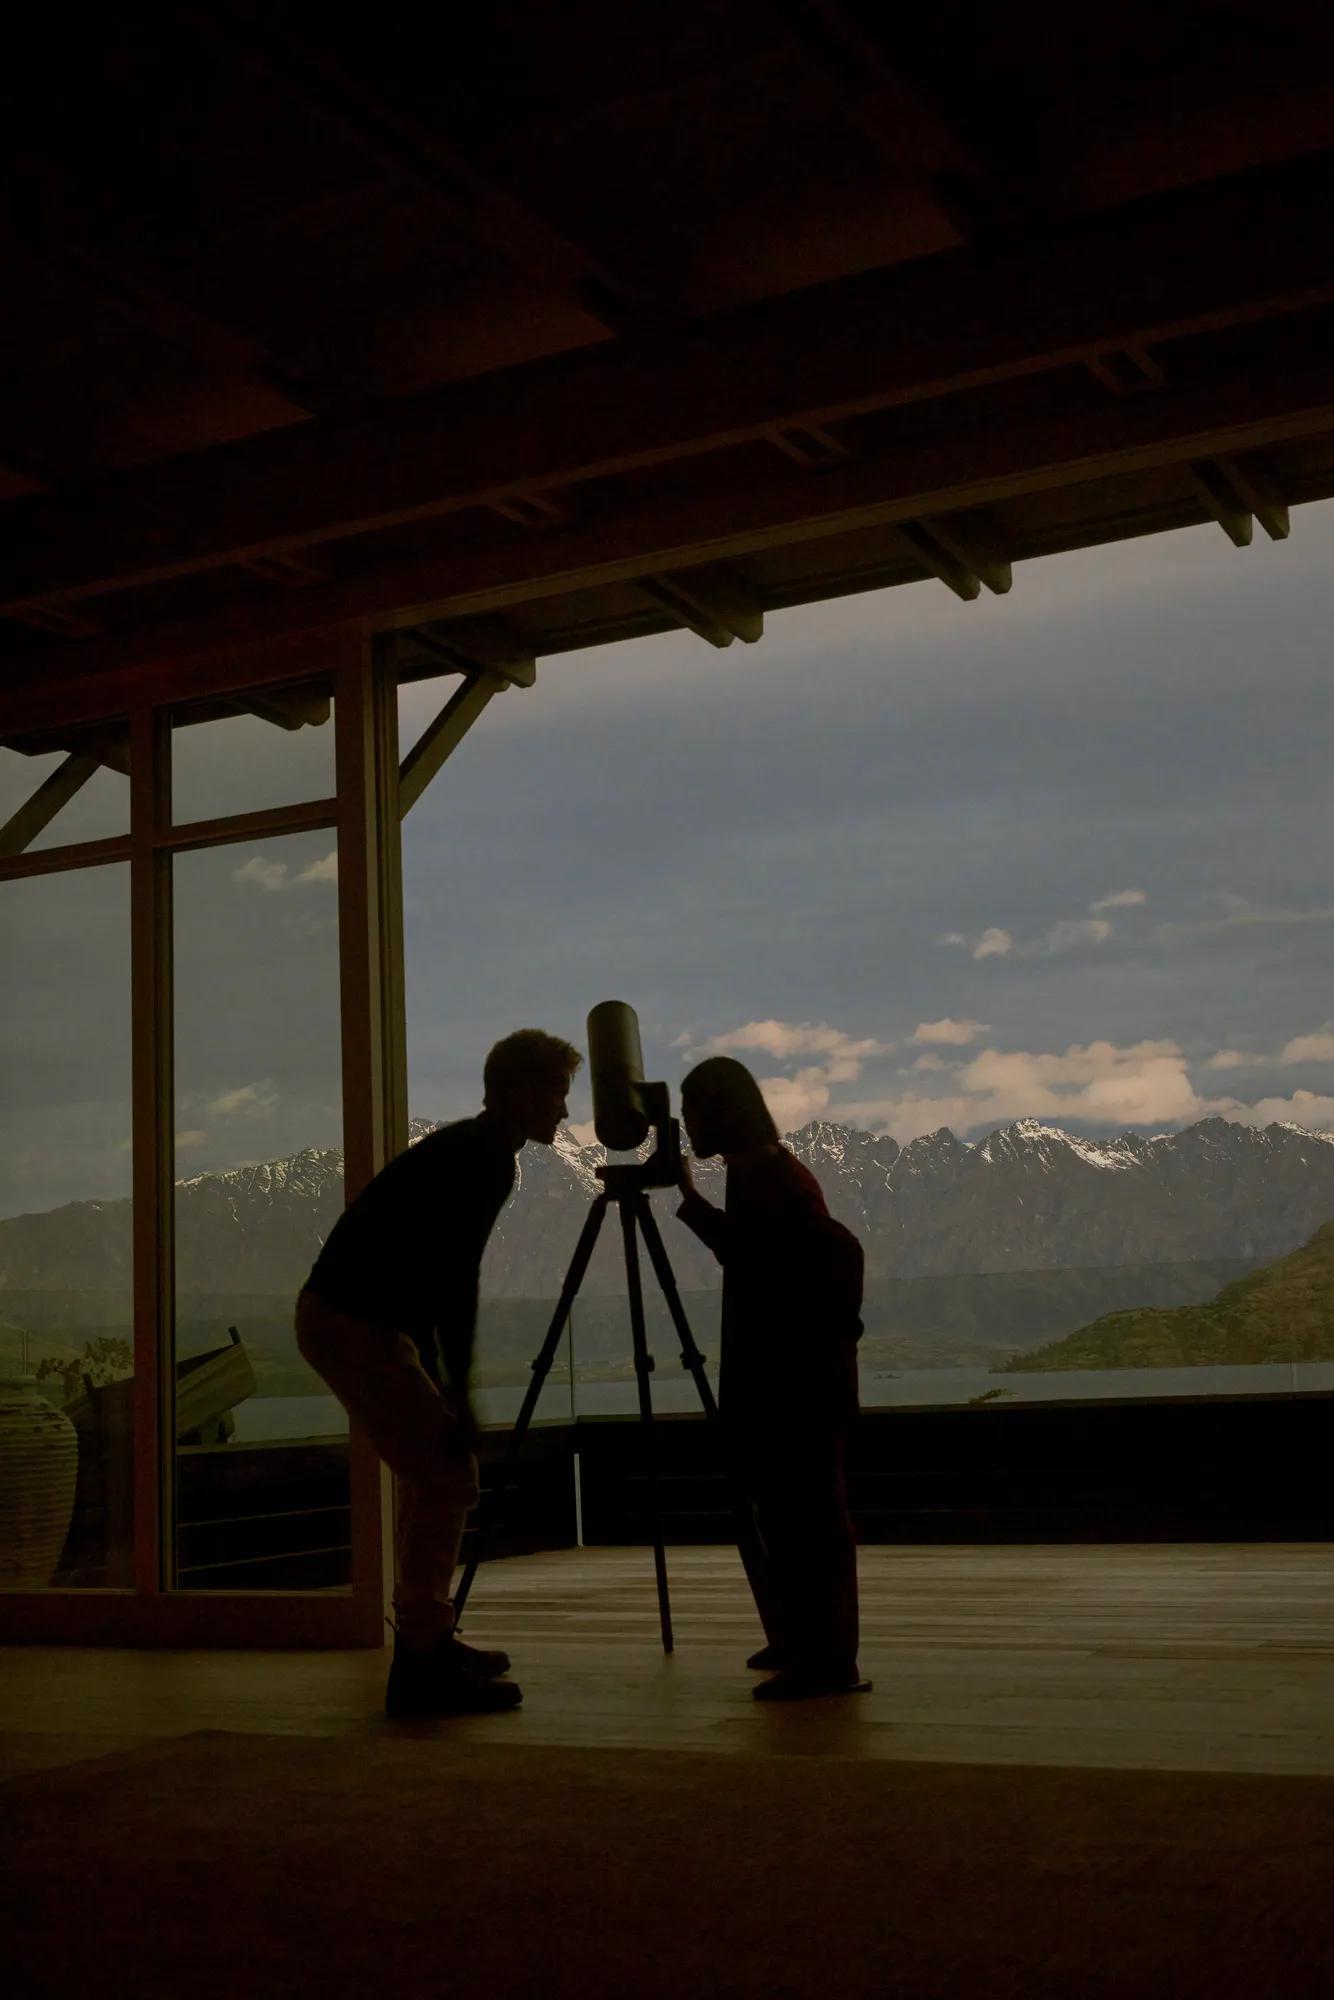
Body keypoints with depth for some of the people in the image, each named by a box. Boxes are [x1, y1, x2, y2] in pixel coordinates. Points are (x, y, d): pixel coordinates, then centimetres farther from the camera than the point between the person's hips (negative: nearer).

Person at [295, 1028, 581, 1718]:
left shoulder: (469, 1151, 16)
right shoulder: (482, 1159, -14)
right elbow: (454, 1284, -20)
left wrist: (442, 1388, 22)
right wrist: (459, 1397, -18)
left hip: (362, 1320, 10)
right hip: (352, 1324, -10)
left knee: (434, 1471, 17)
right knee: (448, 1476, -9)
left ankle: (429, 1640, 25)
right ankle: (421, 1668, -6)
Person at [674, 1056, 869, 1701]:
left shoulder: (769, 1177, -16)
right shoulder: (758, 1174, 13)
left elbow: (840, 1251, -25)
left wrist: (828, 1335, -20)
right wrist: (690, 1200, 26)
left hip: (799, 1380, -10)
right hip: (776, 1377, 10)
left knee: (805, 1513, -8)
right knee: (786, 1509, 15)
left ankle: (825, 1661, -4)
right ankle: (801, 1644, 25)